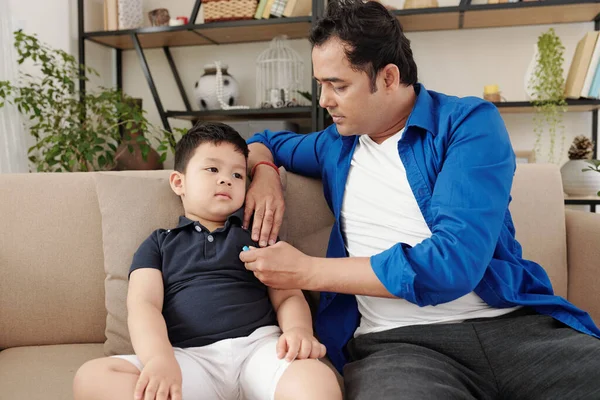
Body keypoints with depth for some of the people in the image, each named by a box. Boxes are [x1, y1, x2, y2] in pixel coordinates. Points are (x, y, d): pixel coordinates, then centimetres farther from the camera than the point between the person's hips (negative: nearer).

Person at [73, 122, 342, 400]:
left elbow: (288, 296, 15)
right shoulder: (159, 244, 19)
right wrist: (160, 358, -20)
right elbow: (143, 304, 2)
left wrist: (299, 330, -11)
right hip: (190, 358, 2)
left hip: (259, 345, -1)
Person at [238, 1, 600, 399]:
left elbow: (453, 261, -15)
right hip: (395, 340, 1)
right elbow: (265, 142, 33)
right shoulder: (337, 145, 14)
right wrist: (265, 174, 8)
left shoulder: (469, 122, -2)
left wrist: (308, 271, -13)